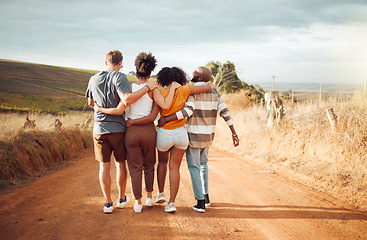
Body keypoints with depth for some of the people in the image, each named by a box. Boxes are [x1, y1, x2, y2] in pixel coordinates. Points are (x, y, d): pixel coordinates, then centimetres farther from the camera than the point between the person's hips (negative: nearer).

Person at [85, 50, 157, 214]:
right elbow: (127, 100, -26)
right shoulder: (119, 77, -11)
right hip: (118, 128, -3)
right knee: (120, 163, 14)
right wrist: (147, 88, -18)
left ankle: (108, 203, 9)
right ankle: (122, 198, 25)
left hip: (99, 128, 3)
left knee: (104, 166, 7)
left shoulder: (94, 79, 5)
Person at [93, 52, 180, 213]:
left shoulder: (129, 88, -6)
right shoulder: (153, 89, -7)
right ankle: (149, 197, 24)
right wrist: (172, 88, -7)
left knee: (135, 167, 11)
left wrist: (100, 109, -1)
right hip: (149, 132, 0)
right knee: (149, 164, 22)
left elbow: (119, 111, -15)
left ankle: (138, 202, 11)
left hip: (132, 133, 0)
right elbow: (165, 106, -19)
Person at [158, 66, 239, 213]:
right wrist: (234, 133, 4)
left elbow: (187, 111, -26)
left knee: (194, 167, 1)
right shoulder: (214, 92, 5)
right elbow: (225, 112, 1)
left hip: (194, 135, -6)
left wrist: (165, 119, -25)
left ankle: (200, 202, -1)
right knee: (203, 164, 23)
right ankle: (205, 196, 28)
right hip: (208, 135, 6)